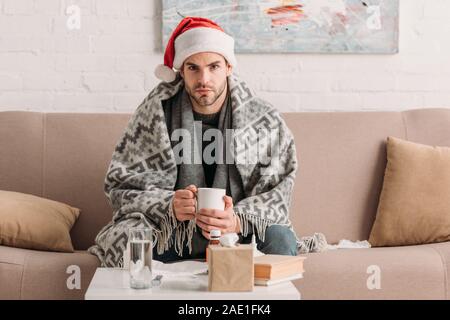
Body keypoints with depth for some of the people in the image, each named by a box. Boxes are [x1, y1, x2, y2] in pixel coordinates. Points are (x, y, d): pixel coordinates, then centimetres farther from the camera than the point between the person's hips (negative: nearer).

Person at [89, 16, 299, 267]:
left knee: (280, 239, -29)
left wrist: (237, 220, -29)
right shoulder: (155, 112, -4)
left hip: (239, 231, 1)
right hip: (169, 231, 0)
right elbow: (121, 185, -5)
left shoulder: (264, 120, -3)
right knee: (127, 240, -31)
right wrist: (169, 206, -27)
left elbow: (278, 192, -6)